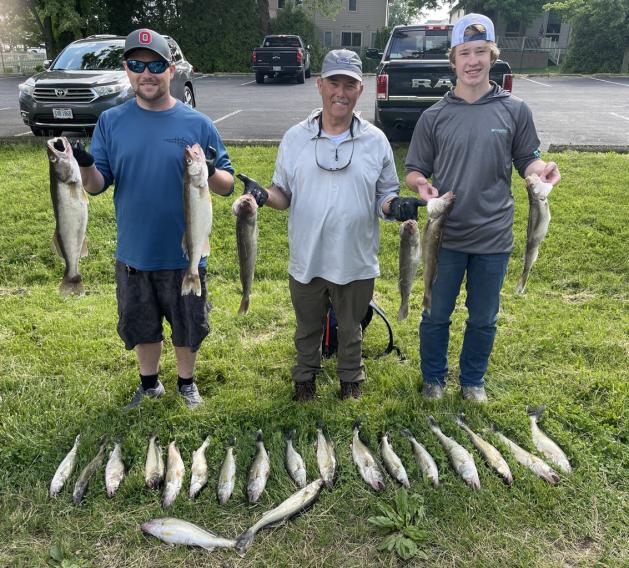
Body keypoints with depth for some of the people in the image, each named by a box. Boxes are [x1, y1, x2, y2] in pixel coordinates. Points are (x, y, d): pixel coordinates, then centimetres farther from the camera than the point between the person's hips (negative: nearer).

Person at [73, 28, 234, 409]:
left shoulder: (198, 124, -6)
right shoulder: (111, 122, -1)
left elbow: (228, 185, -4)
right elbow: (97, 186, -1)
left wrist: (210, 172, -26)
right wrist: (84, 166, -23)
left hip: (185, 253, -1)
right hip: (133, 253, 2)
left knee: (187, 327, 15)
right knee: (141, 327, 18)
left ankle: (187, 382, 40)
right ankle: (149, 383, 42)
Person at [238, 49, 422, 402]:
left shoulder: (376, 141, -2)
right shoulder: (295, 138, -1)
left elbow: (385, 195, 4)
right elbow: (283, 194, 4)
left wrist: (395, 205, -19)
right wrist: (264, 195, -18)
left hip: (356, 263, 0)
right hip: (306, 262, 1)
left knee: (351, 329, 19)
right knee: (308, 328, 19)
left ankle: (351, 379, 43)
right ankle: (306, 377, 43)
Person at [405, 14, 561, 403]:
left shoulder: (515, 110, 0)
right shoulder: (435, 116, 0)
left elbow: (526, 161, 5)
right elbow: (414, 171, 3)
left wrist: (542, 169, -18)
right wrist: (422, 184, -20)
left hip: (494, 237, 0)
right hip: (445, 236, 0)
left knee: (483, 318, 14)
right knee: (436, 315, 12)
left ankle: (473, 380, 37)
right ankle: (434, 378, 35)